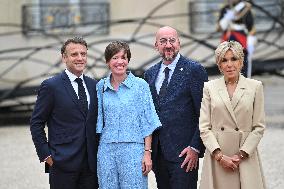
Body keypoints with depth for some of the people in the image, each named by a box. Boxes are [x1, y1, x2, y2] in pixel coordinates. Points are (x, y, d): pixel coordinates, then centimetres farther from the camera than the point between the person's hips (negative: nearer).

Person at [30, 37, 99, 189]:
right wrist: (46, 155, -8)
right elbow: (36, 124, -2)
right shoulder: (51, 86, -3)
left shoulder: (94, 85, 12)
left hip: (91, 163, 5)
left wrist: (99, 153, 8)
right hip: (63, 164, -5)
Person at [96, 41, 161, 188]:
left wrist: (147, 152, -7)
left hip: (133, 149, -3)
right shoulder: (101, 86, 9)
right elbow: (99, 120, 14)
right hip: (106, 150, 3)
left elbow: (147, 122, -1)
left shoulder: (140, 85, 0)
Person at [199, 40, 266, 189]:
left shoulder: (255, 87, 4)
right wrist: (220, 156, -8)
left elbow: (259, 127, 2)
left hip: (246, 157, 0)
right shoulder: (209, 88, 5)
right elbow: (204, 127, 2)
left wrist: (241, 155, -7)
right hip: (216, 158, 0)